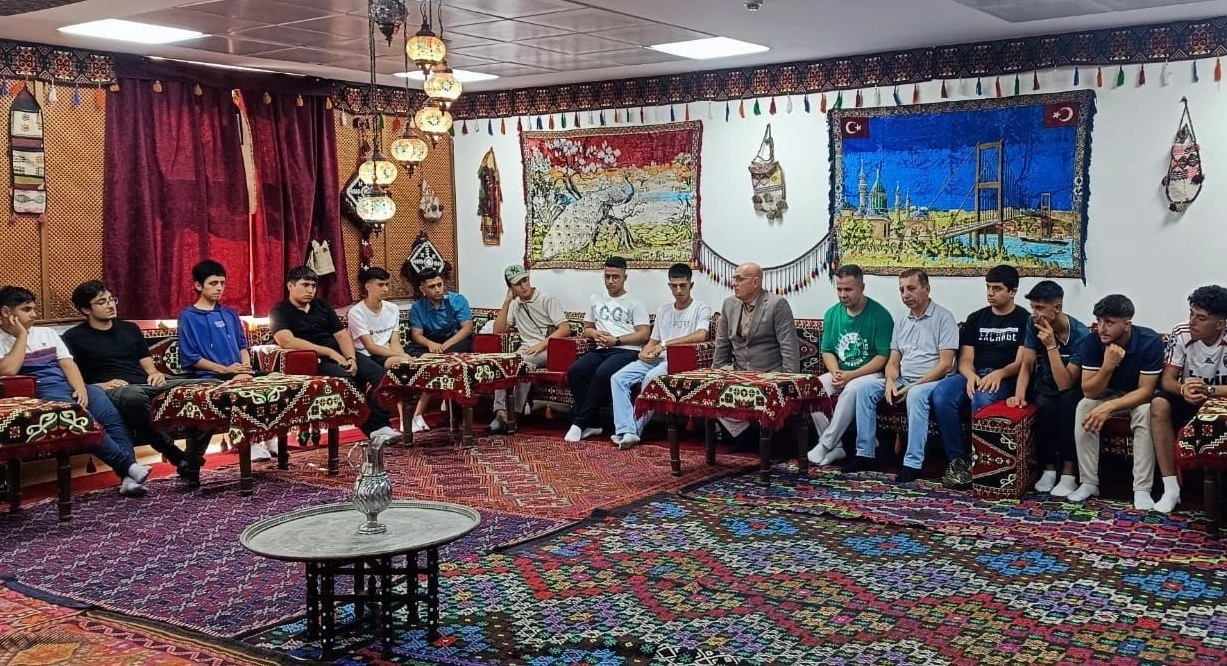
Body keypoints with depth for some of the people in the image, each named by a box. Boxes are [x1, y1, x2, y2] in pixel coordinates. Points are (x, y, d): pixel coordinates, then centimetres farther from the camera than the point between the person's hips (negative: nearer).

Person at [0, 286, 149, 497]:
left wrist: (81, 388, -8)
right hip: (41, 394, -5)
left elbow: (67, 364, 12)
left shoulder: (46, 333, 23)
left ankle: (128, 477, -34)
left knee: (112, 416, -24)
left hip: (72, 386, 5)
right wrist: (22, 335, -2)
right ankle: (128, 465, -34)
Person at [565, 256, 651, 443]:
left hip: (627, 351, -5)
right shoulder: (596, 300, 23)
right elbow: (586, 329, 27)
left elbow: (644, 335, -2)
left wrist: (616, 340, -11)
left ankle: (580, 422, -24)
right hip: (601, 350, 5)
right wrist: (595, 334, 3)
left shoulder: (635, 303, 7)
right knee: (574, 371, -26)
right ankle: (590, 424, -18)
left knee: (602, 373, -36)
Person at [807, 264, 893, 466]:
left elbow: (883, 357, -12)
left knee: (852, 389, -38)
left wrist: (851, 375, -20)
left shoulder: (880, 315, -9)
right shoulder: (832, 314, 7)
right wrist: (835, 372, -11)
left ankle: (824, 445, -29)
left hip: (870, 373, -5)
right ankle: (835, 448, -19)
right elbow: (827, 350, 11)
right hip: (840, 374, 5)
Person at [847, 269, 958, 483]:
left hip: (932, 381, -6)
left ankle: (913, 463, -37)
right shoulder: (901, 322, 16)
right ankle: (866, 454, -12)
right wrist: (890, 382, -10)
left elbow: (945, 363, -13)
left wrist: (912, 386, -19)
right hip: (903, 380, 7)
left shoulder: (943, 318, -5)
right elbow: (893, 361, 14)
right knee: (866, 389, -14)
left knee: (916, 395, -38)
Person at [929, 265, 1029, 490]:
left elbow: (1023, 361, -3)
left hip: (1004, 379, -4)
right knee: (941, 394, -29)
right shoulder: (976, 318, 19)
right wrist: (971, 376, -13)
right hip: (972, 376, 4)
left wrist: (999, 374, -22)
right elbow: (965, 359, 10)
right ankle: (958, 460, -23)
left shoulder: (1024, 319, 7)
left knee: (982, 399, -39)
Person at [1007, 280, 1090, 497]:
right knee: (1045, 404, -32)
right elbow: (1027, 364, -8)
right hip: (1045, 384, 3)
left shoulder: (1080, 334, -25)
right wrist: (1019, 394, -25)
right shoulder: (1033, 324, -13)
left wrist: (1051, 346, -36)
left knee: (1067, 401, -36)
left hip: (1072, 388, -3)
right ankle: (1049, 469, -19)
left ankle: (1068, 473, -31)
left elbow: (1065, 385, -30)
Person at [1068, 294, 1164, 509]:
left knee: (1145, 412, -34)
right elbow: (1089, 392, -21)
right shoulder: (1092, 342, -20)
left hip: (1138, 396, -2)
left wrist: (1109, 407, -40)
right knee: (1083, 407, -27)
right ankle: (1088, 483, -19)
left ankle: (1142, 489, -29)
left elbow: (1146, 390, -27)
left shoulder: (1150, 342, -27)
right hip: (1106, 393, 2)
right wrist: (1108, 366, -39)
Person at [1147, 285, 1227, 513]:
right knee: (1159, 405, -29)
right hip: (1189, 399, 3)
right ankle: (1171, 488, -25)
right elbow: (1167, 379, -13)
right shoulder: (1182, 334, -13)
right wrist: (1183, 389, -36)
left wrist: (1208, 390, -43)